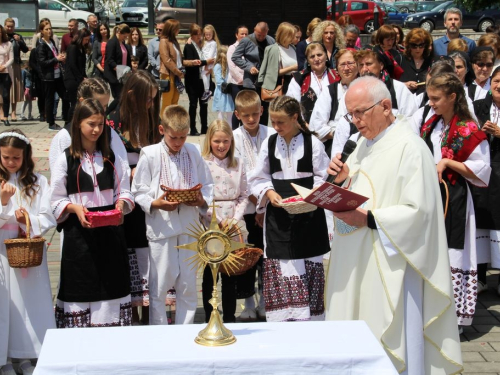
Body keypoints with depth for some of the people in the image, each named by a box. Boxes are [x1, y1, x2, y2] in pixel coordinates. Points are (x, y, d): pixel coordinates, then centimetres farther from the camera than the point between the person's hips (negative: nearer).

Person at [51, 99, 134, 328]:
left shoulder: (112, 158, 8)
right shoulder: (66, 159, 0)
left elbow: (124, 192, 9)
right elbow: (56, 201, -1)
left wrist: (121, 203, -13)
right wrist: (75, 208, -19)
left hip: (110, 231, 3)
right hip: (78, 233, -2)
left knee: (111, 283, 5)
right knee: (81, 285, 1)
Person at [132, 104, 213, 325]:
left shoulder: (193, 153, 5)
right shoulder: (150, 155, -4)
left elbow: (207, 186, 10)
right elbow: (138, 191, -2)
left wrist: (201, 200, -11)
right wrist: (155, 203, -19)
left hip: (189, 229, 3)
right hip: (161, 229, -3)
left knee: (188, 286, 10)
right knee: (159, 287, 4)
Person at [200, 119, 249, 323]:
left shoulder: (238, 164, 8)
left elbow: (244, 196, 7)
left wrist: (235, 219, -7)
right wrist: (219, 219, -12)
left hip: (235, 227, 3)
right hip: (210, 226, -3)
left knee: (231, 274, 8)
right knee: (209, 273, 5)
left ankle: (230, 318, 17)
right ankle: (210, 319, 13)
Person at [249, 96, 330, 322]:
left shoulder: (312, 143, -5)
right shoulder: (269, 143, 5)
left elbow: (322, 177, -1)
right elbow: (259, 178, 9)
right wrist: (268, 192, -10)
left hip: (307, 213, -2)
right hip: (278, 214, 3)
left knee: (307, 270, 3)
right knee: (279, 269, 3)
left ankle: (308, 318, 13)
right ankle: (280, 319, 11)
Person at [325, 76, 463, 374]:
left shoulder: (410, 148, -15)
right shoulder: (365, 143, 13)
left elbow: (418, 212, -20)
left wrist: (368, 219, -26)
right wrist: (342, 178, -1)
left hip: (388, 265, -8)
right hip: (356, 261, 8)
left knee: (388, 344, 0)